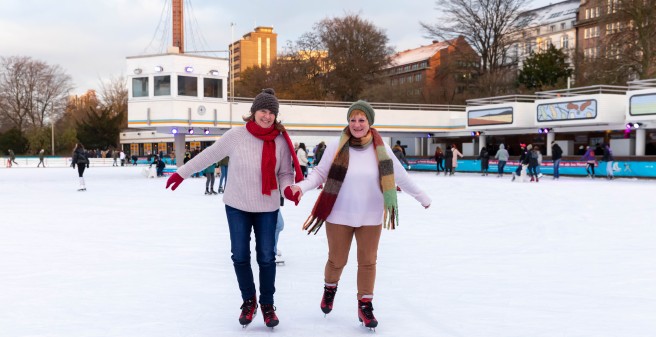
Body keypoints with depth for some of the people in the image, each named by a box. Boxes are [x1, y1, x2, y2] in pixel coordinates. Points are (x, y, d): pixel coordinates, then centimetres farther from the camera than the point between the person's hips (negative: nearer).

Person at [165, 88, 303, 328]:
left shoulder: (281, 141, -9)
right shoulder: (236, 135, -12)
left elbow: (285, 173, -1)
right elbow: (209, 156, -1)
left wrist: (290, 188, -22)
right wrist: (182, 173, 5)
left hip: (267, 208, 0)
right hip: (237, 205, 0)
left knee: (266, 256, 6)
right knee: (240, 255, 7)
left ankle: (267, 304, 24)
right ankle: (248, 301, 27)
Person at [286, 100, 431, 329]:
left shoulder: (381, 149, -8)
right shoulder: (336, 147, -13)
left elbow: (399, 177, 3)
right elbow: (320, 174, -6)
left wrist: (423, 198, 11)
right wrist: (301, 188, -23)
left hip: (370, 216, 1)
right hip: (339, 215, -1)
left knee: (367, 262, 10)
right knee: (337, 260, 12)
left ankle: (365, 305, 27)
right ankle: (330, 288, 44)